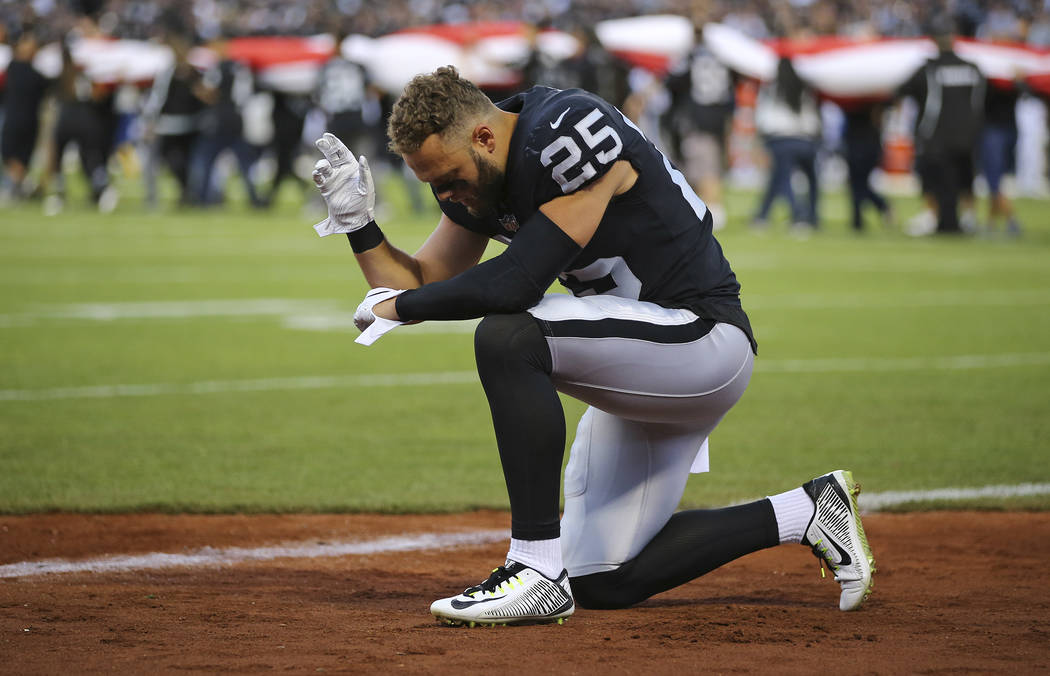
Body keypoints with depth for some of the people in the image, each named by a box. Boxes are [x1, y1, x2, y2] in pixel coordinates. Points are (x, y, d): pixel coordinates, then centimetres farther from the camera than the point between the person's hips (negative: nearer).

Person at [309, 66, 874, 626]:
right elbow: (420, 287, 11)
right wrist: (358, 222, -6)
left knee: (507, 337, -31)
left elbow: (517, 282, -29)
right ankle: (803, 514, 19)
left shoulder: (573, 132, -24)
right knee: (602, 581, 9)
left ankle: (537, 570, -26)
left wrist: (402, 306, -16)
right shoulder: (474, 173, 3)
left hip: (704, 337, -10)